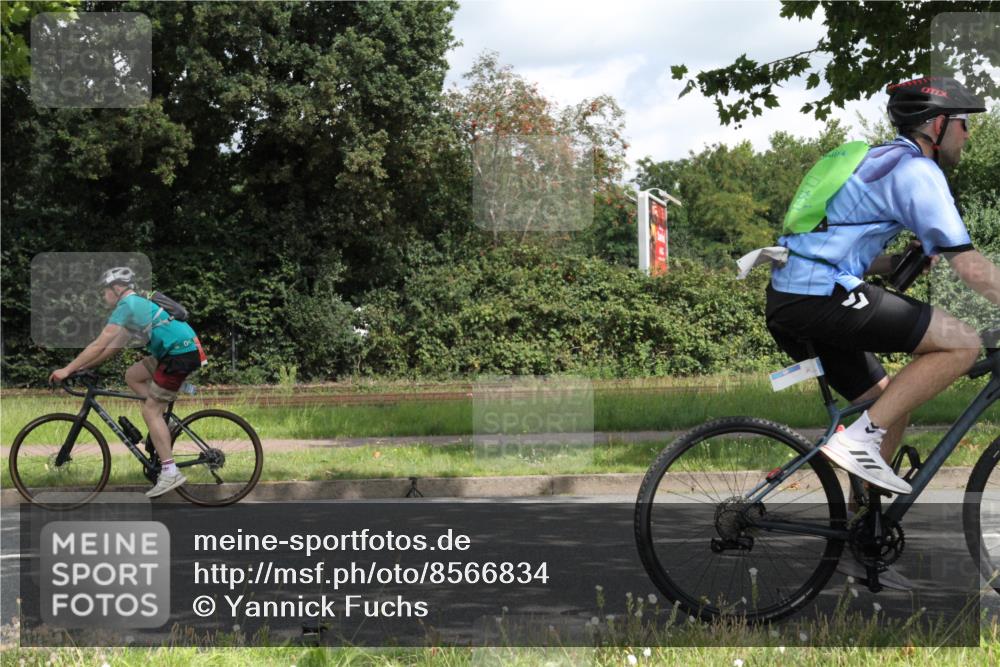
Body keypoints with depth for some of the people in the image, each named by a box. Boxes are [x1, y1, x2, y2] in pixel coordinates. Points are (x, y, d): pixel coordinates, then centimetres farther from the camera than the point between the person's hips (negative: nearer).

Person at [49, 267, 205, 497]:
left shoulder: (126, 305, -9)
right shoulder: (137, 304, 21)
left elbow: (99, 345, -13)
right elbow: (113, 346, 23)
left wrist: (67, 370, -8)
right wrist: (83, 366, 21)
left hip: (181, 353, -9)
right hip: (179, 349, 9)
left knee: (150, 410, -5)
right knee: (132, 375, 19)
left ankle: (170, 473, -6)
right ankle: (162, 423, 15)